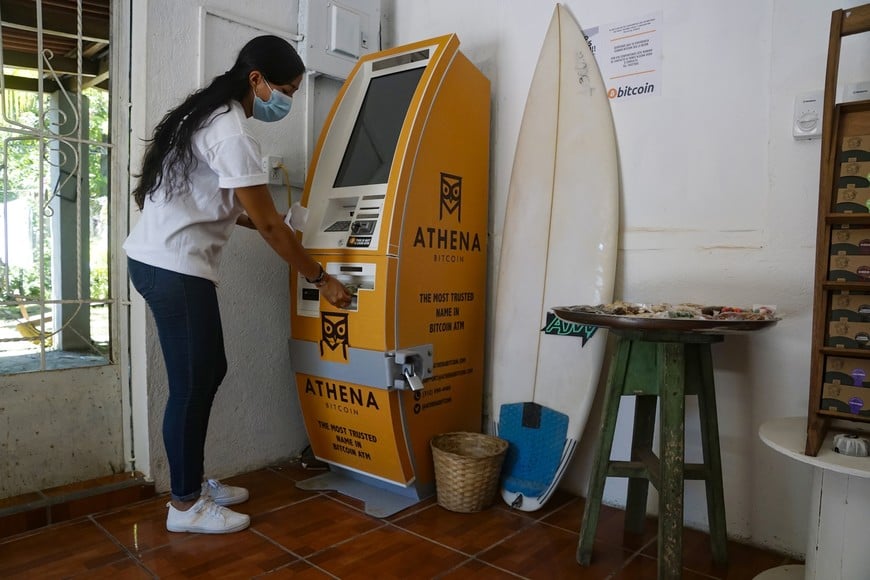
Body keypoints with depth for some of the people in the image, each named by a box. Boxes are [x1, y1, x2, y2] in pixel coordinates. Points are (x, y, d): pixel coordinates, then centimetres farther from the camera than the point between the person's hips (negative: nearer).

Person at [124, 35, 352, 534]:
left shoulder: (210, 116, 15)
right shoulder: (233, 134, -18)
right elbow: (270, 224, -17)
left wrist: (252, 220, 12)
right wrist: (322, 279, -10)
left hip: (164, 262, 10)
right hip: (175, 268, -10)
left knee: (209, 372, 14)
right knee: (192, 384, -1)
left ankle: (193, 482, 27)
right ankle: (185, 505, 14)